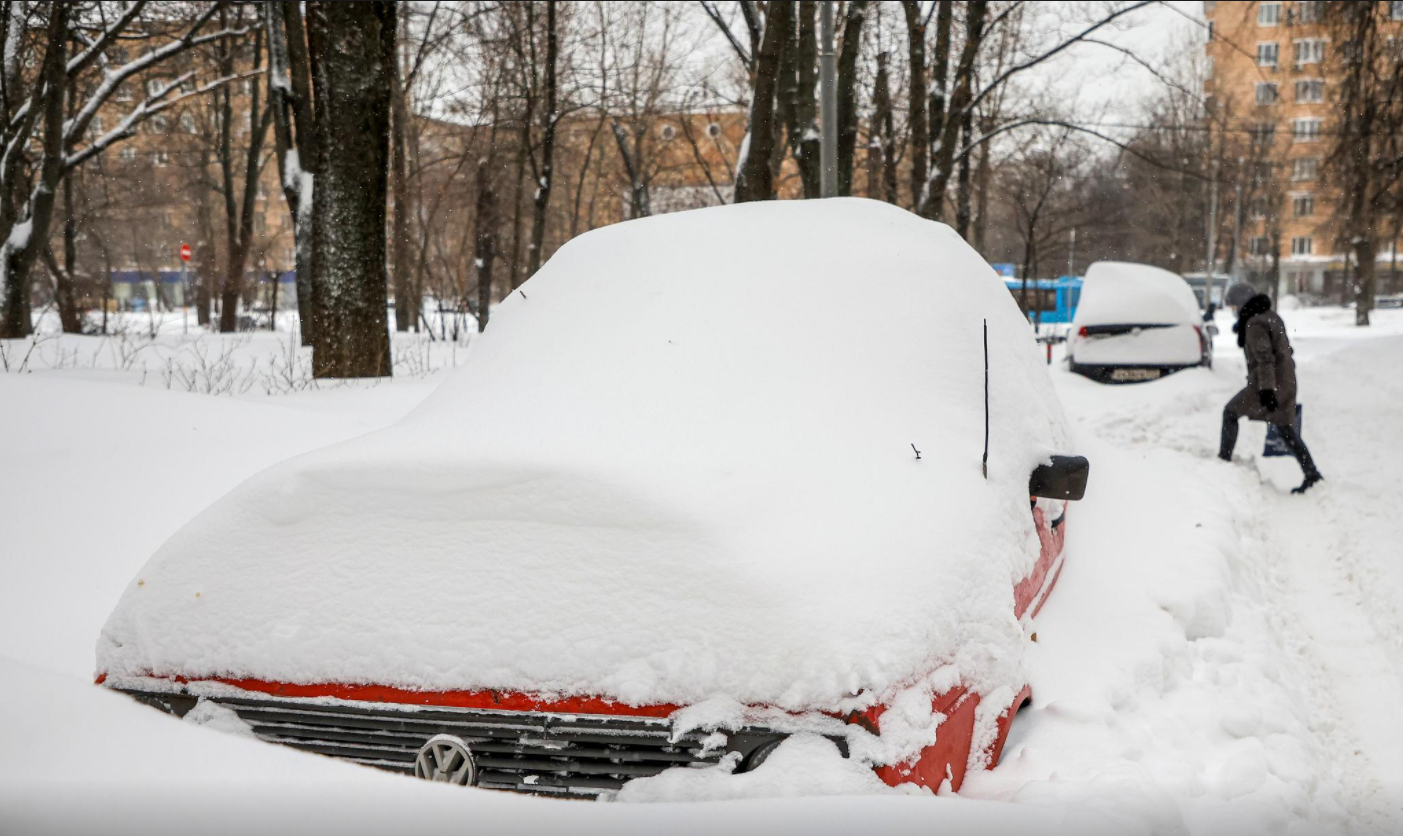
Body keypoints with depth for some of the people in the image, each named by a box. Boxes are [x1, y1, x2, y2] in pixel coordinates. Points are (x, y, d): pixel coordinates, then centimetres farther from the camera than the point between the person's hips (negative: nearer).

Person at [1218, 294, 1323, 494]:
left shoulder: (1255, 324, -15)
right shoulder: (1272, 317, 14)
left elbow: (1265, 358, -22)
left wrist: (1266, 389, -25)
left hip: (1269, 383, -9)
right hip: (1286, 381, 9)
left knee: (1230, 412, 8)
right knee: (1286, 430, 12)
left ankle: (1224, 459, 10)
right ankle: (1312, 475, 7)